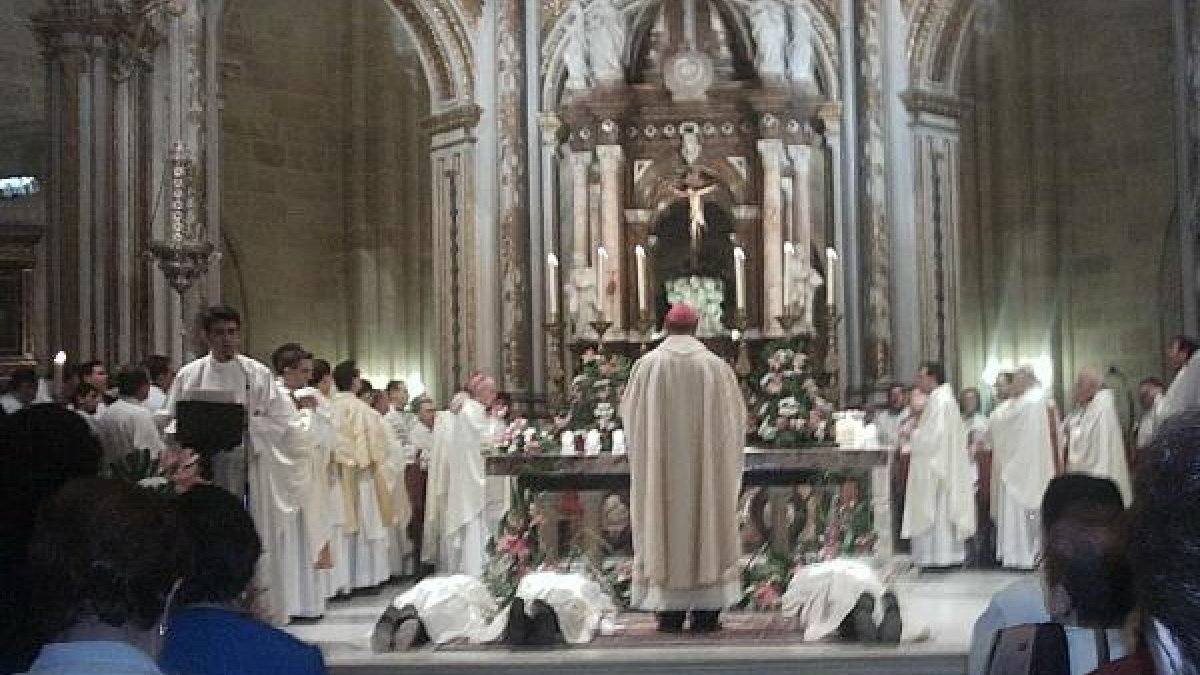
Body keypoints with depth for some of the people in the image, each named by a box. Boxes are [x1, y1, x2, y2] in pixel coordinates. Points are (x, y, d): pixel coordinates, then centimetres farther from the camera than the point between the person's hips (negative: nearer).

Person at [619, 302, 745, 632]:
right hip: (707, 463, 0)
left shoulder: (647, 365, -4)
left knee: (665, 527, 6)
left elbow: (628, 412, 3)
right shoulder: (716, 366, -1)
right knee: (707, 519, 7)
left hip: (660, 465, 0)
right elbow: (737, 414, 5)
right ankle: (705, 614, 6)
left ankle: (670, 613, 6)